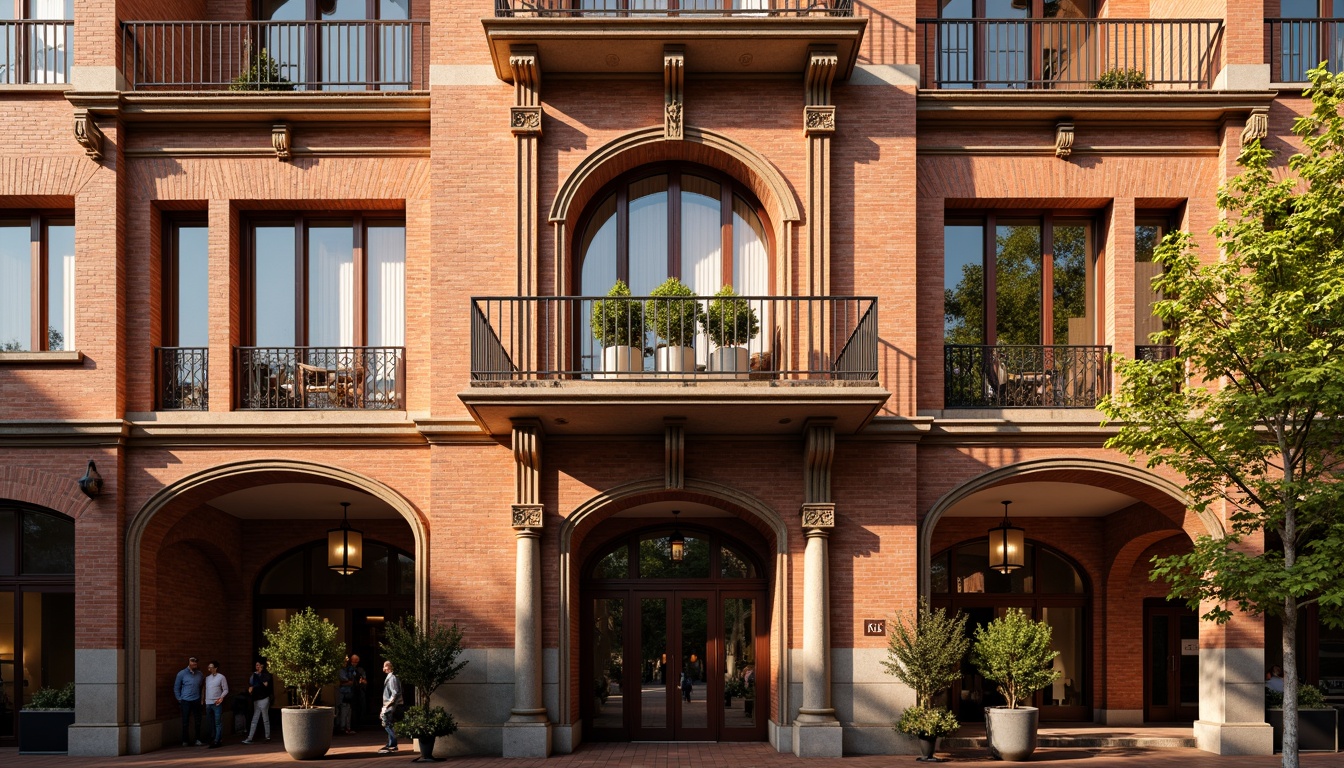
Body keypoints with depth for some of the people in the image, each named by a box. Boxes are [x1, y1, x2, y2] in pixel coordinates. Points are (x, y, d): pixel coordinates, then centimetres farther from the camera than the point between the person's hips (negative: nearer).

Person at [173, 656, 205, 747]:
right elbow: (176, 688, 5)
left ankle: (198, 740, 11)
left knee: (198, 721, 3)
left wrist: (201, 697, 10)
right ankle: (185, 740, 12)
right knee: (185, 722, 3)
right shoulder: (181, 674, -1)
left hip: (196, 701, 2)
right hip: (185, 701, -2)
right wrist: (179, 699, 0)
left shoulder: (200, 674, 8)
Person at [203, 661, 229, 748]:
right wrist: (204, 700, 7)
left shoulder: (221, 677, -2)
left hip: (217, 703, -6)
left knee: (218, 723, -6)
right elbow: (206, 689, 15)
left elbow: (226, 690, -4)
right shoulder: (207, 678, 13)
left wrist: (221, 697, -19)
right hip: (208, 703, 6)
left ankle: (217, 741, -8)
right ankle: (213, 739, 15)